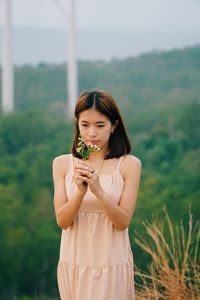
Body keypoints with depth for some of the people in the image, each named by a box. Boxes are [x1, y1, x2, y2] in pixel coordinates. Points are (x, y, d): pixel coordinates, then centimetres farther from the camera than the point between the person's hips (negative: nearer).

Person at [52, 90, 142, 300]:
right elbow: (62, 221, -4)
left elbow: (123, 222, -9)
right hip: (74, 262, 2)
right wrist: (80, 191, -21)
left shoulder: (129, 164, -5)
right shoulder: (62, 163, 1)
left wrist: (98, 191, -24)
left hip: (112, 264, -2)